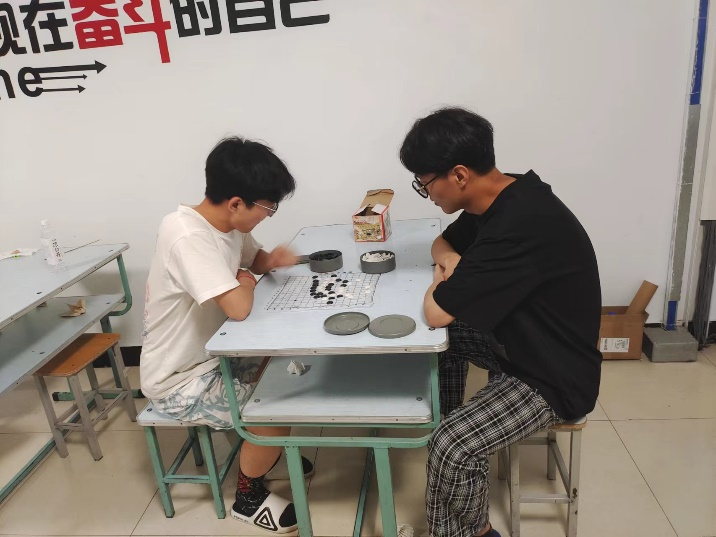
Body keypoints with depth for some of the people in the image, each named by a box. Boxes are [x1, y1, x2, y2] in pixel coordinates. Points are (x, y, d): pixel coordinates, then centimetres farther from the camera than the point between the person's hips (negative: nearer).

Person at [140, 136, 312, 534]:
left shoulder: (229, 224, -5)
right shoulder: (188, 238, -32)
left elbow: (254, 259, 15)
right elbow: (238, 307, -40)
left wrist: (271, 260, -9)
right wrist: (246, 281, -17)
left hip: (214, 355, 9)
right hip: (180, 382, -9)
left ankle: (265, 455, 31)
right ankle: (249, 494, 12)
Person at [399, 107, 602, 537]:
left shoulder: (519, 226, -33)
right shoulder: (501, 198, -2)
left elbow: (435, 313, -30)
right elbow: (444, 243, 15)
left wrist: (447, 280, -9)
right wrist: (454, 263, -8)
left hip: (555, 375, -9)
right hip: (519, 341, 10)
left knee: (453, 448, -22)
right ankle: (447, 422, 27)